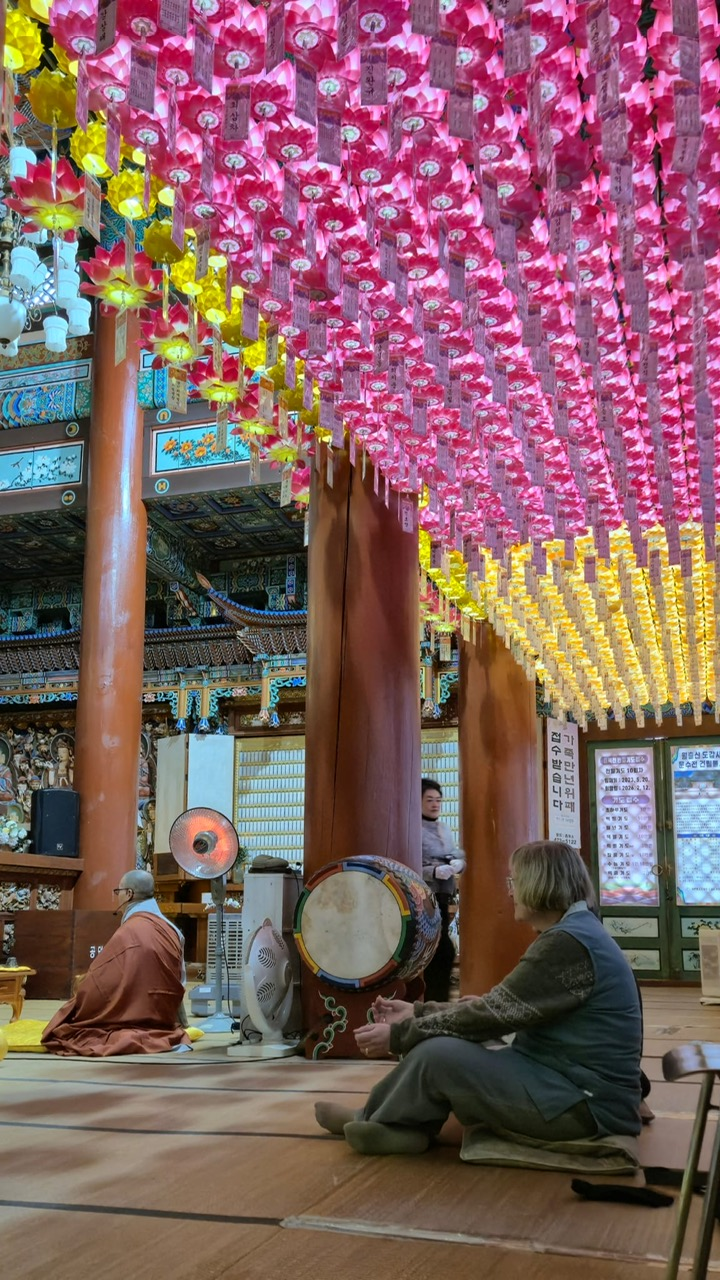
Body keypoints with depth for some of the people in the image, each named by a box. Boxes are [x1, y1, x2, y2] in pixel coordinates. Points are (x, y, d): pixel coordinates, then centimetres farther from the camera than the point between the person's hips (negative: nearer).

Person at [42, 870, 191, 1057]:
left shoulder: (130, 932, -17)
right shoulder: (171, 931, 5)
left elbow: (100, 981, -11)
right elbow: (177, 984, 12)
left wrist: (69, 1016, 3)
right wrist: (174, 1021, 24)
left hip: (133, 1020, -8)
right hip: (163, 1020, 8)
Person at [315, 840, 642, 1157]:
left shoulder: (567, 944, -21)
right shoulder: (571, 934, 10)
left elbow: (493, 1013, -20)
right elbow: (500, 1007, 12)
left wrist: (399, 1035, -12)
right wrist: (417, 1012, 9)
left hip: (585, 1102, -10)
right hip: (576, 1083, 10)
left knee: (436, 1054, -15)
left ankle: (376, 1122, 9)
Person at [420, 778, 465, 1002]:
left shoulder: (445, 829, 15)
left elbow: (460, 858, 18)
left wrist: (457, 864, -4)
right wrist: (434, 871, -27)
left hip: (442, 897, 8)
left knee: (435, 952, 12)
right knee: (445, 951, -10)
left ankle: (433, 1000, 20)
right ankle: (436, 1000, -1)